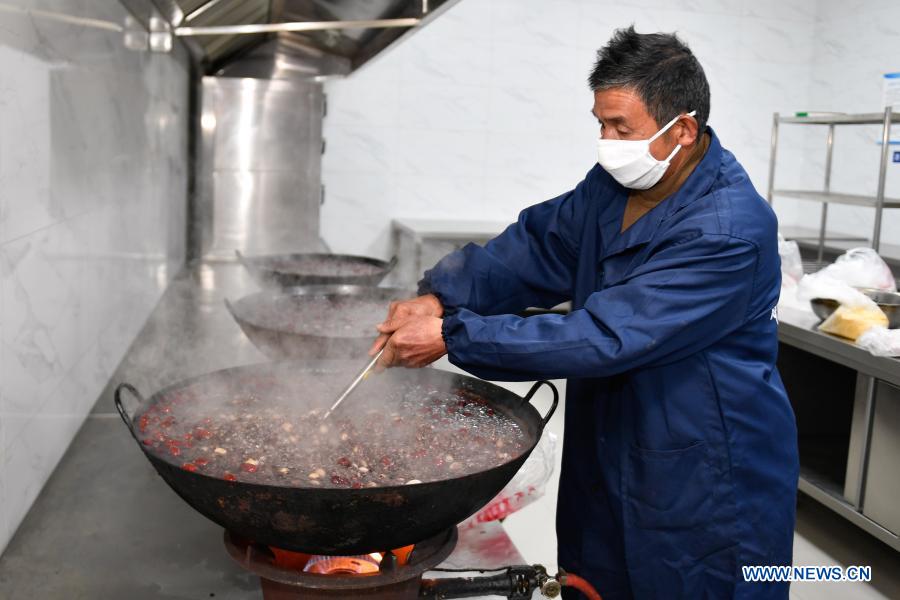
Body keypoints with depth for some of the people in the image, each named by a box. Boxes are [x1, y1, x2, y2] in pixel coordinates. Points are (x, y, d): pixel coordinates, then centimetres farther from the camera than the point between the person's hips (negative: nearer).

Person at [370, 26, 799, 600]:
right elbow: (537, 243, 2)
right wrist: (439, 298, -15)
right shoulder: (614, 182, -1)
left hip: (709, 489, -7)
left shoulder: (728, 233, -28)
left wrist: (452, 336, -29)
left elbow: (603, 338, -31)